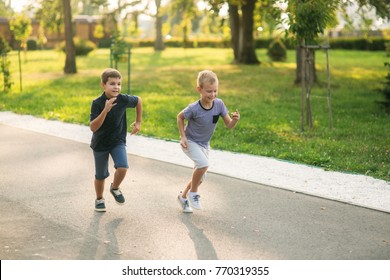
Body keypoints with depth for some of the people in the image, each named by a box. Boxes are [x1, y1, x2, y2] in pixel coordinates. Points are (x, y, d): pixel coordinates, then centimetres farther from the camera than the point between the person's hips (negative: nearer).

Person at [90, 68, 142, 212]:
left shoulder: (123, 100, -16)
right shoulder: (97, 103, -23)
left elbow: (138, 100, 6)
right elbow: (93, 127, -30)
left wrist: (138, 122, 9)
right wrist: (105, 111, -40)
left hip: (118, 141, 1)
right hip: (100, 144, -1)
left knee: (122, 167, -20)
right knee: (100, 175, 12)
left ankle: (115, 188, 12)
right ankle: (99, 199, 39)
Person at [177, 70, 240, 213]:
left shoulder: (219, 104, -18)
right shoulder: (194, 108, -27)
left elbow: (229, 125, -13)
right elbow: (180, 117, -8)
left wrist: (235, 119, -34)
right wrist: (183, 136, -12)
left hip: (204, 144, 5)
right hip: (190, 142, -5)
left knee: (200, 177, 12)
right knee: (203, 164, -30)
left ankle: (183, 196, 37)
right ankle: (193, 193, -7)